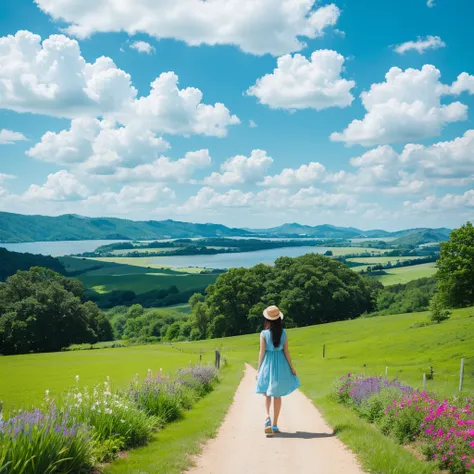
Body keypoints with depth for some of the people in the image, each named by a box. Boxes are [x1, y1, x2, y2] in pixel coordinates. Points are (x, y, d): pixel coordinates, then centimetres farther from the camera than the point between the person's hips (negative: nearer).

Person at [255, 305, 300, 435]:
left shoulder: (264, 333, -9)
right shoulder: (283, 333, -3)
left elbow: (262, 352, -7)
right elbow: (286, 351, -2)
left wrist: (258, 369, 1)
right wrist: (291, 367, 8)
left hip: (267, 364, -1)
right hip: (280, 365, 1)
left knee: (267, 394, 14)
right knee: (277, 396, 9)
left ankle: (268, 416, -13)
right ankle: (275, 425, 11)